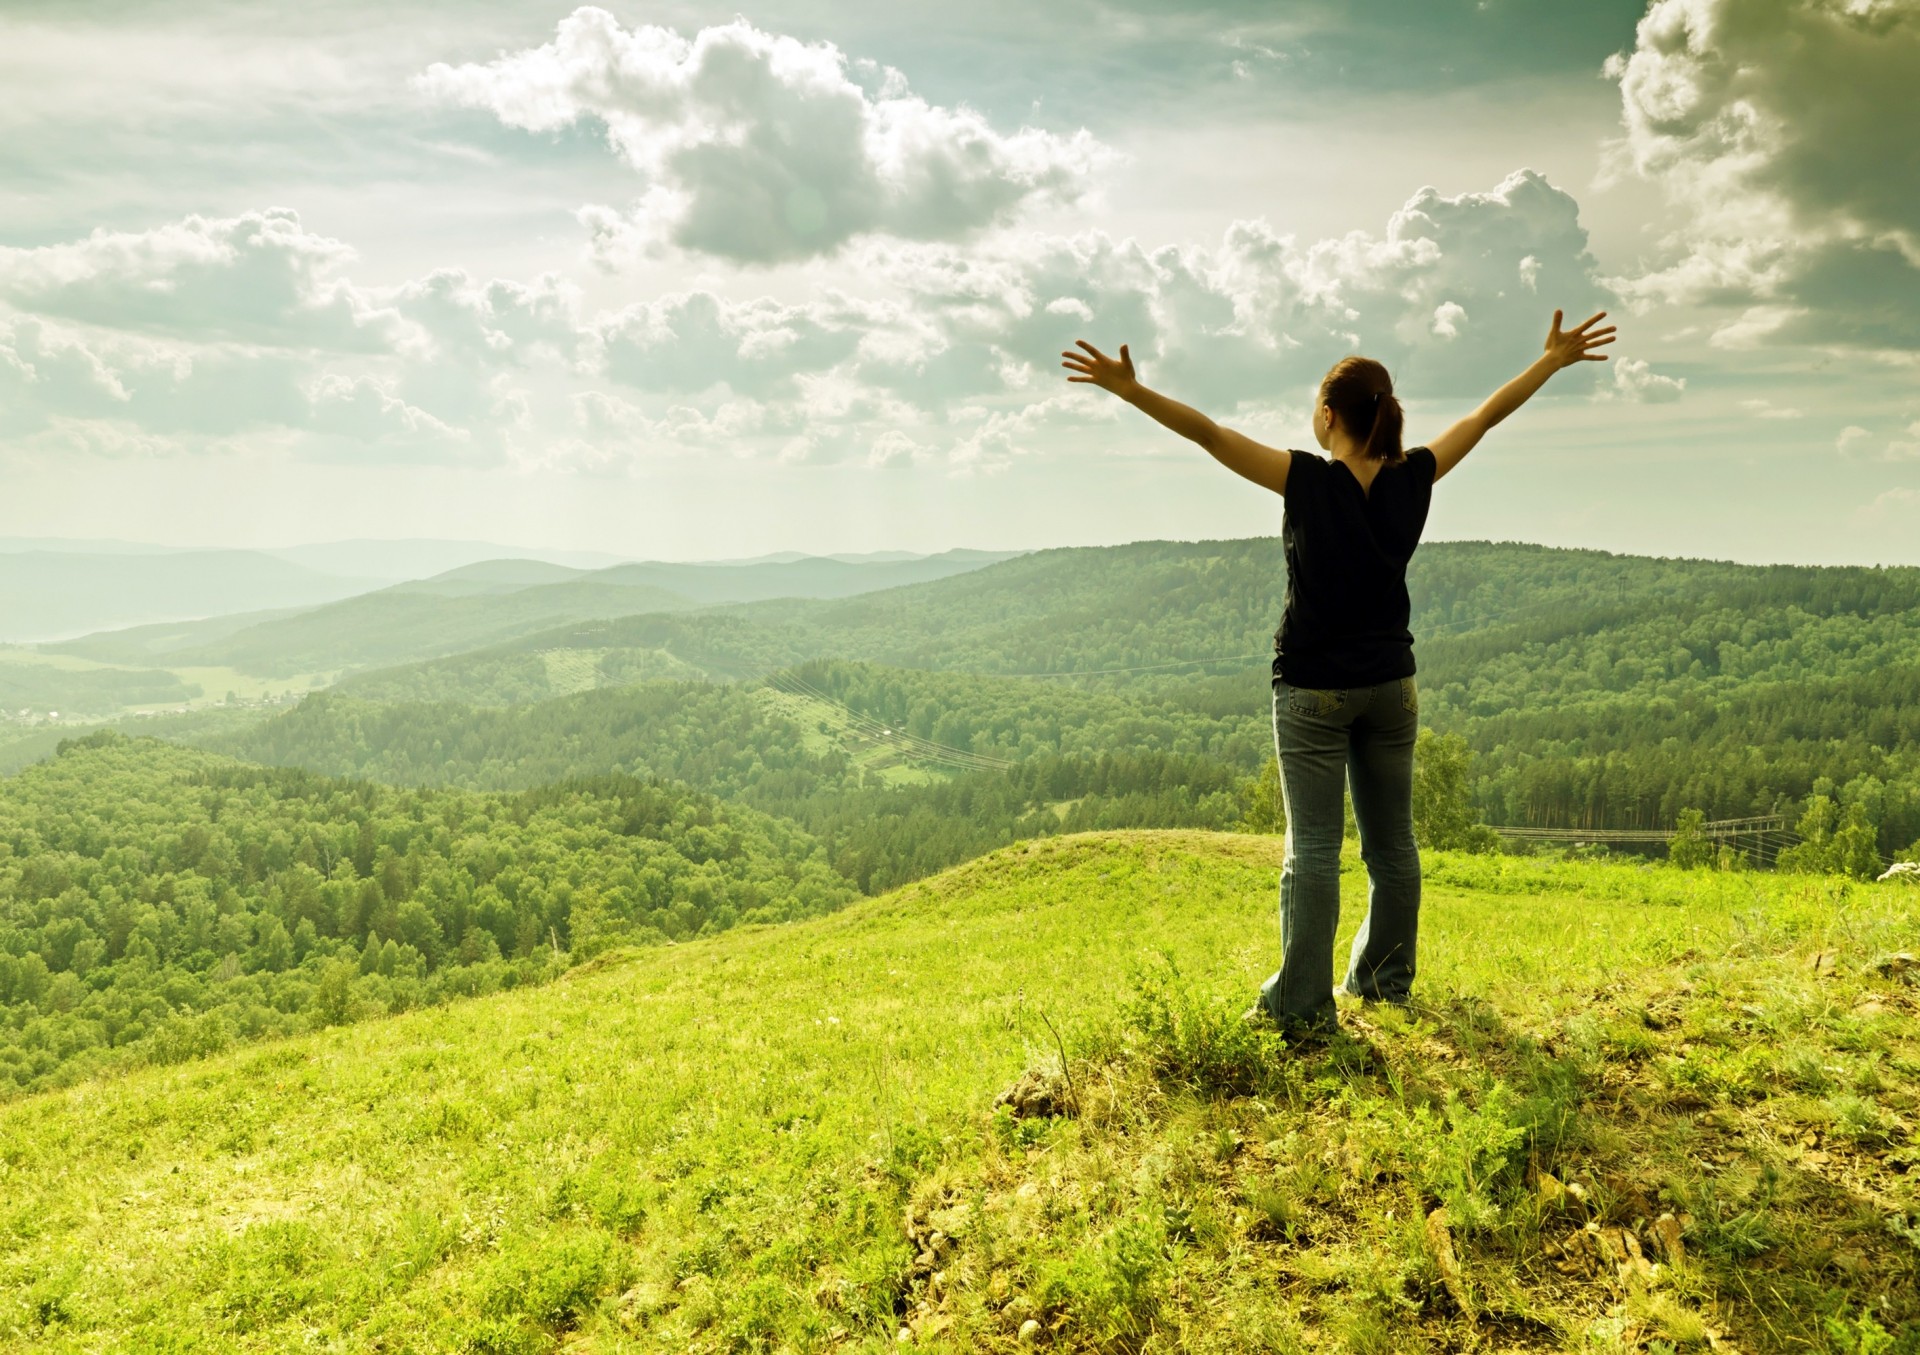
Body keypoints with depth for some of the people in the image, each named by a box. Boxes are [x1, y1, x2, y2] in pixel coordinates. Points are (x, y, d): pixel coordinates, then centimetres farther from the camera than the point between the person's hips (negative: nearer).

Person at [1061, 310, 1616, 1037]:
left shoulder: (1309, 482, -15)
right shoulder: (1412, 481, -3)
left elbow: (1208, 433, -21)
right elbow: (1488, 413, 8)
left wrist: (1131, 390, -21)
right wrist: (1555, 358, 20)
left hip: (1313, 691, -4)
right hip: (1390, 687, 5)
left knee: (1312, 847, -2)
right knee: (1391, 841, 14)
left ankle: (1301, 1004, -2)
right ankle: (1385, 978, 27)